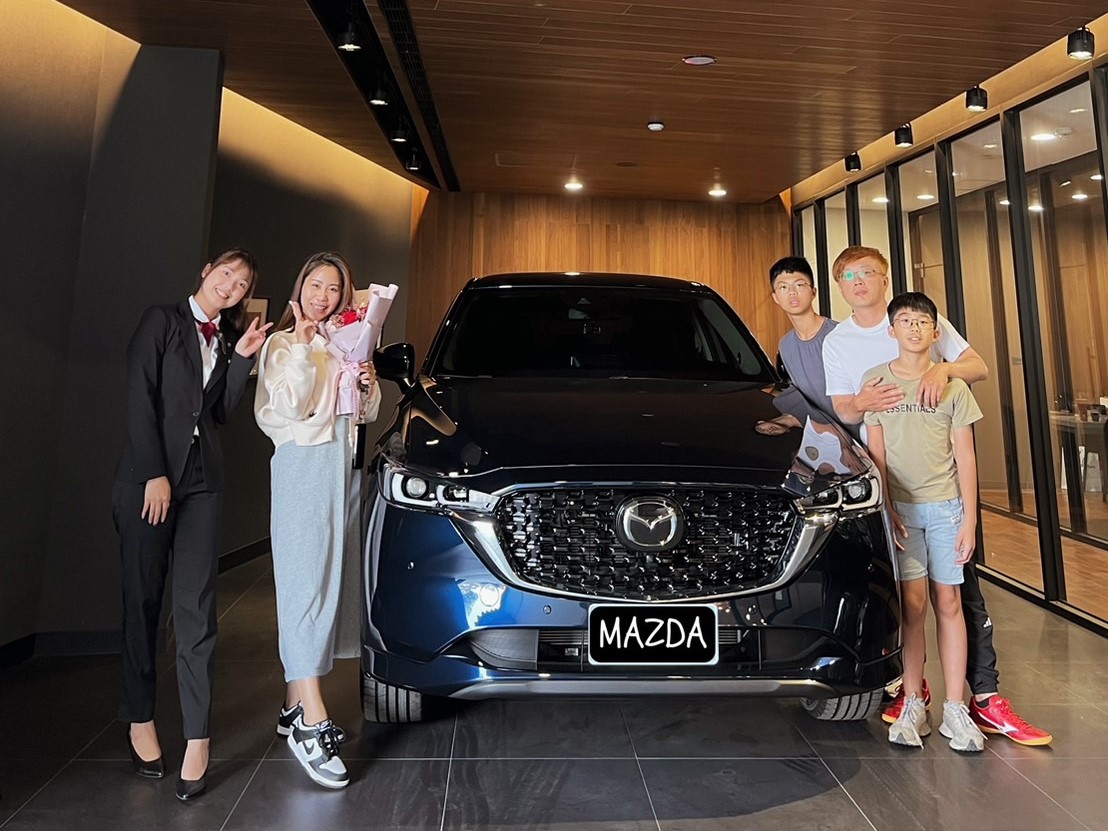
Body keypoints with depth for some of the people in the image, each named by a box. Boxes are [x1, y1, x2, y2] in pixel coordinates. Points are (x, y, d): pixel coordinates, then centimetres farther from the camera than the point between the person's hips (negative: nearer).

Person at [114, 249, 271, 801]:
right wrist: (154, 474, -14)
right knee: (143, 600, 6)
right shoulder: (163, 320, 2)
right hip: (148, 476, -3)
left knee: (195, 606, -1)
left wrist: (243, 358, 0)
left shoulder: (226, 340, 16)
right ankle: (139, 720, 22)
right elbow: (139, 398, -7)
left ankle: (197, 737, 1)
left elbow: (222, 413, 10)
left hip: (202, 480, 3)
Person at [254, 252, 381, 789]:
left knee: (332, 581, 6)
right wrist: (304, 347, -14)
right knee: (308, 585, -11)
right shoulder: (282, 344, 2)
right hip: (304, 465, -6)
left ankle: (295, 705, 17)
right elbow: (291, 406, -12)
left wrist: (369, 384, 1)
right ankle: (313, 724, -10)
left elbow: (366, 413, 20)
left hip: (345, 463, 7)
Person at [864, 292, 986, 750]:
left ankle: (955, 708, 13)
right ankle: (913, 704, 10)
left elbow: (964, 457, 3)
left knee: (948, 603, 4)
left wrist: (969, 519, -2)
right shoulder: (874, 381, 2)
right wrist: (886, 507, -5)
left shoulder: (952, 385, 3)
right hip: (900, 506, -1)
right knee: (913, 604, 0)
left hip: (945, 506, 1)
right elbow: (876, 452, 2)